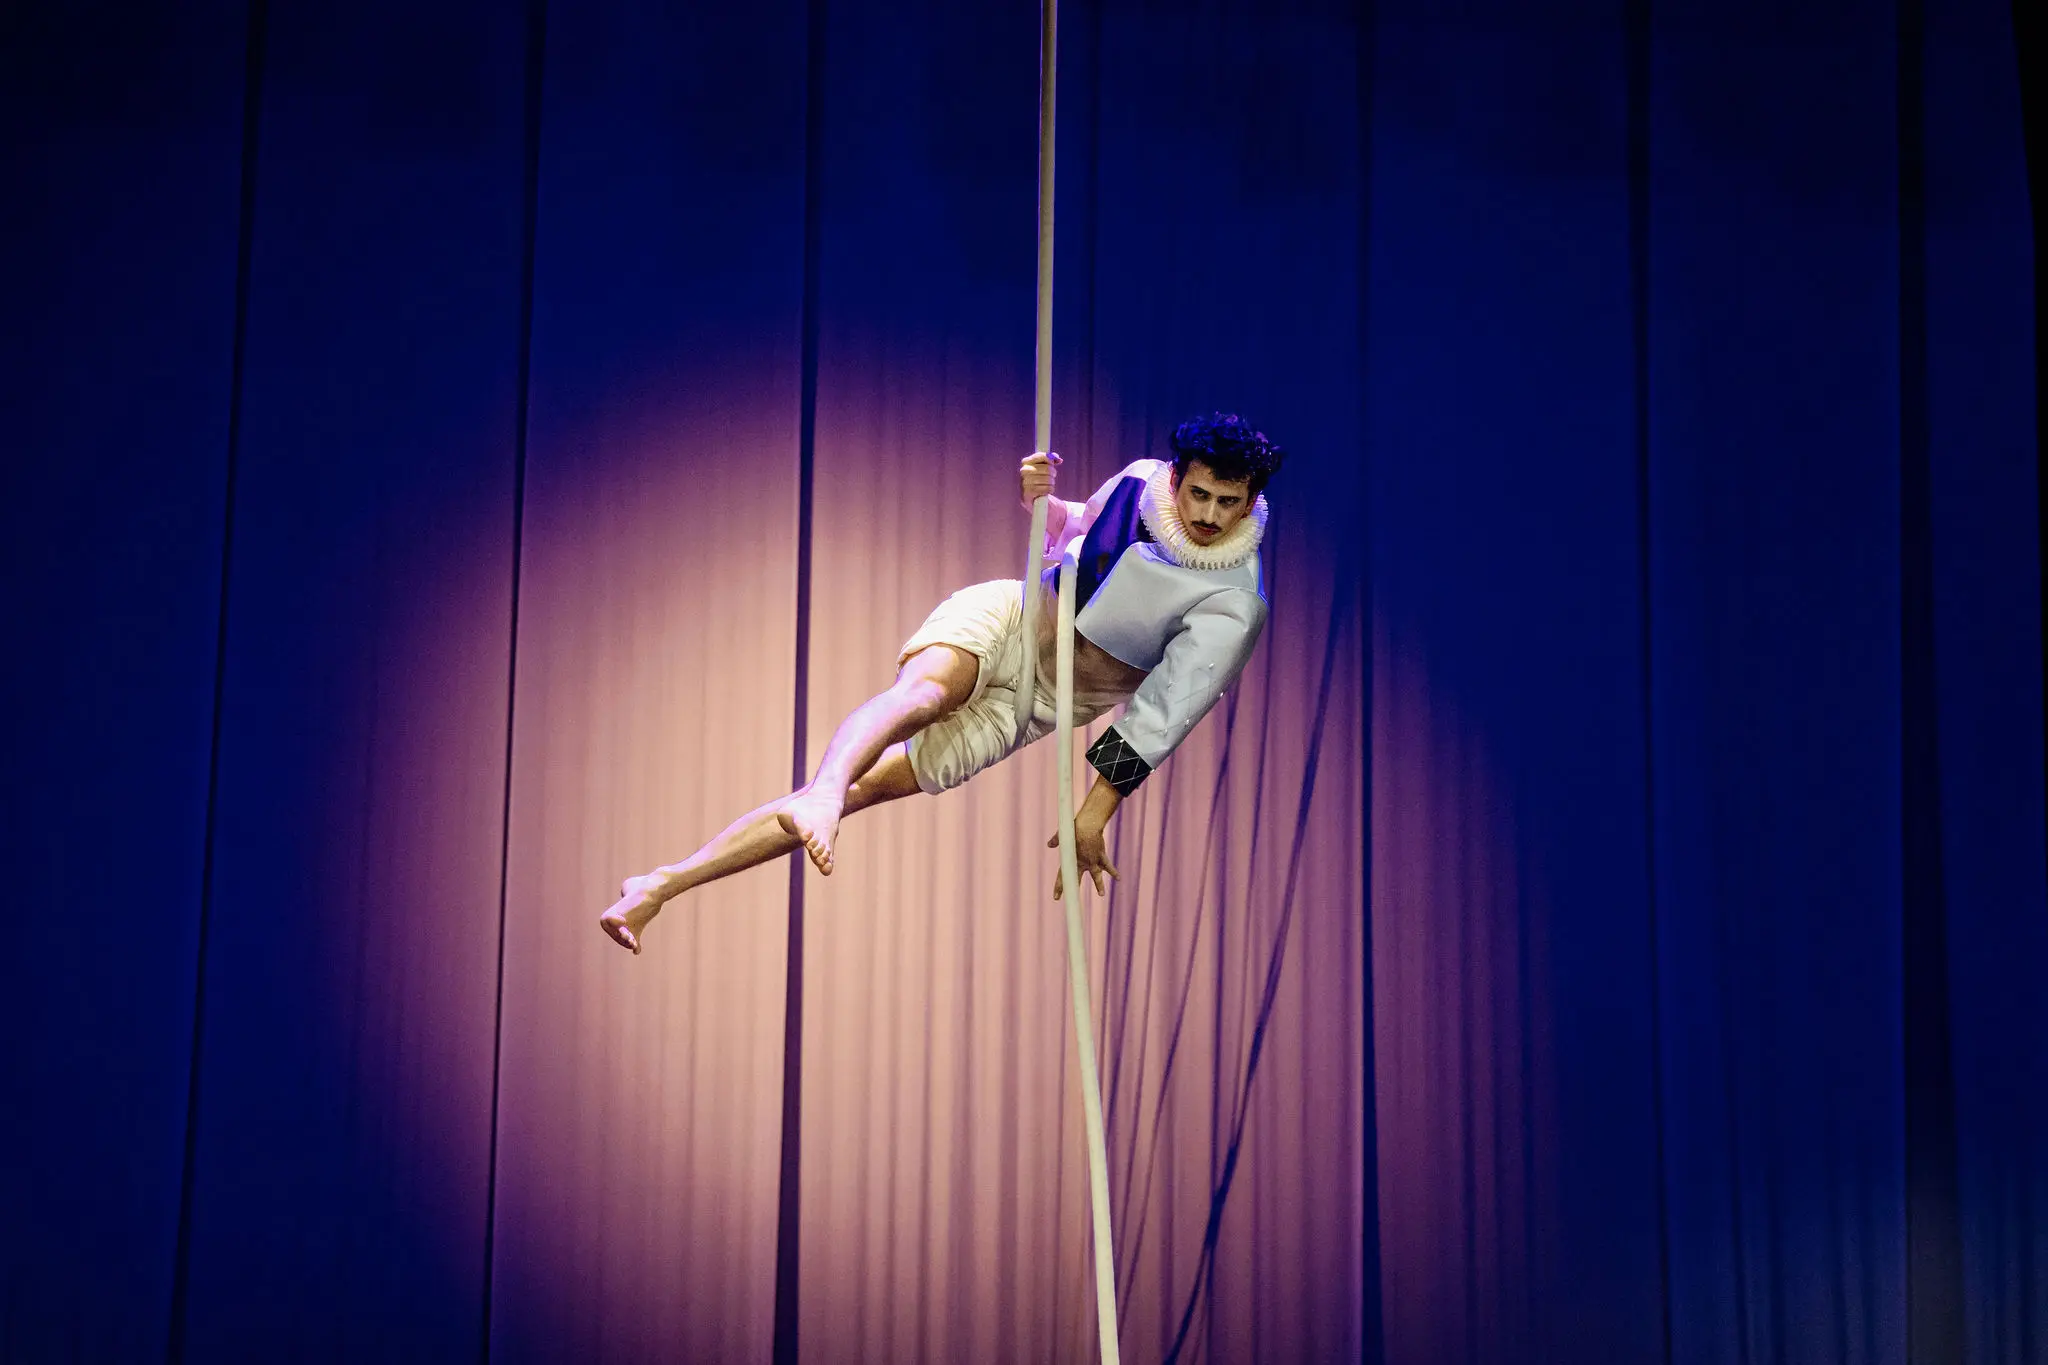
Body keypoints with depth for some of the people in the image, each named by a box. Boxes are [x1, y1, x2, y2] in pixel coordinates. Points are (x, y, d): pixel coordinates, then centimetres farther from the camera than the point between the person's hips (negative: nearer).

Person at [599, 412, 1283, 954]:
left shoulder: (1234, 602, -20)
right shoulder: (1139, 482, -7)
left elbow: (1167, 709, -20)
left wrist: (1096, 812, -23)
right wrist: (1041, 501, -8)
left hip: (1039, 701, -2)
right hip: (1008, 617, 2)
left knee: (867, 787, -12)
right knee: (923, 694, -36)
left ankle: (662, 885, -13)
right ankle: (819, 795, -60)